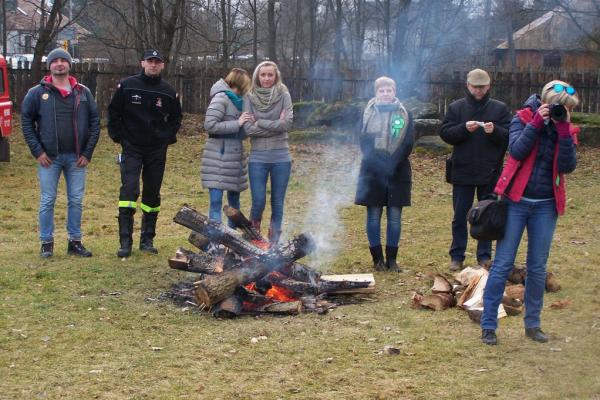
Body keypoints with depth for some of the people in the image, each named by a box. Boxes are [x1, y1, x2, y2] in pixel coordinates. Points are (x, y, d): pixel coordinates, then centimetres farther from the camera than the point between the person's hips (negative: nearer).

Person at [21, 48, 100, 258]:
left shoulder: (83, 93, 6)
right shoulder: (37, 93, 1)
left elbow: (95, 122, 7)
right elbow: (26, 122, 2)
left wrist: (88, 153, 0)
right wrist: (37, 151, -6)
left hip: (77, 158, 2)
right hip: (49, 158, -2)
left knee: (76, 201, 6)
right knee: (47, 201, 2)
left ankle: (75, 241, 16)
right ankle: (46, 243, 11)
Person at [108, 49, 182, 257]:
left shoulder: (168, 92, 3)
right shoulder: (127, 86, -3)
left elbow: (175, 118, 17)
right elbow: (113, 112, 5)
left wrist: (168, 137, 5)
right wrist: (118, 136, -2)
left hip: (157, 151, 3)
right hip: (131, 148, -3)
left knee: (152, 195, 8)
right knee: (129, 190, -14)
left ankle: (147, 240, 19)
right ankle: (125, 242, -13)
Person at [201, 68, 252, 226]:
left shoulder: (237, 101, 14)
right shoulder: (221, 98, -10)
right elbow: (210, 125, -20)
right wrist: (237, 124, -15)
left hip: (235, 157, 9)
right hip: (219, 158, -9)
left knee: (234, 199, 14)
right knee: (216, 201, -8)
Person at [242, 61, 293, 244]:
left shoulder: (284, 95, 0)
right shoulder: (250, 98, 1)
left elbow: (287, 123, -13)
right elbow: (248, 128, -9)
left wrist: (260, 123, -10)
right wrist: (274, 125, -12)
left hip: (281, 158, 0)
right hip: (258, 157, 0)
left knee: (277, 203, 7)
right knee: (258, 203, -4)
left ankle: (274, 242, 18)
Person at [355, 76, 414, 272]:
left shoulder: (404, 115, 4)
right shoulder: (368, 113, 4)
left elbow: (408, 143, -3)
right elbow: (364, 142, -1)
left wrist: (393, 164, -15)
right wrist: (379, 164, -14)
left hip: (397, 173, 0)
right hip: (373, 172, 0)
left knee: (394, 217, 3)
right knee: (374, 216, 2)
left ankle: (392, 258, 10)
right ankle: (377, 258, 10)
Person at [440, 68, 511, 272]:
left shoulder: (500, 108, 1)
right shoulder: (456, 107, 3)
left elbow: (510, 136, -5)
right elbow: (445, 133, -4)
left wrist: (495, 131, -24)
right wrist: (464, 128, -20)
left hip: (490, 172, 0)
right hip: (462, 171, 0)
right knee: (460, 216, 6)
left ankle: (484, 256, 19)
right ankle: (457, 256, 14)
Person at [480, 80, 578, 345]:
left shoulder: (565, 129, 4)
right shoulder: (524, 119, -4)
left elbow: (567, 166, -10)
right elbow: (517, 150, -20)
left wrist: (563, 131, -16)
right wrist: (537, 122, -20)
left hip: (545, 206, 3)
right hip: (517, 201, -3)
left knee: (538, 267, 8)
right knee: (503, 264, -3)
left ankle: (532, 324, 19)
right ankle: (488, 324, 2)